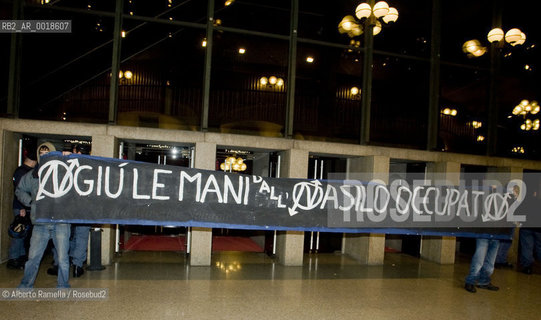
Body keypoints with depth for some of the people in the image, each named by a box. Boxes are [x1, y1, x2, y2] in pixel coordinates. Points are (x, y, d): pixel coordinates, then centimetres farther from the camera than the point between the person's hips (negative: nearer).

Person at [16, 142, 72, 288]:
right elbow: (20, 190, 27)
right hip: (40, 224, 3)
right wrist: (30, 201, 10)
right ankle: (25, 286, 28)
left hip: (60, 222, -3)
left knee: (62, 258, 2)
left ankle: (63, 287, 16)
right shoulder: (32, 175, 11)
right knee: (33, 257, 11)